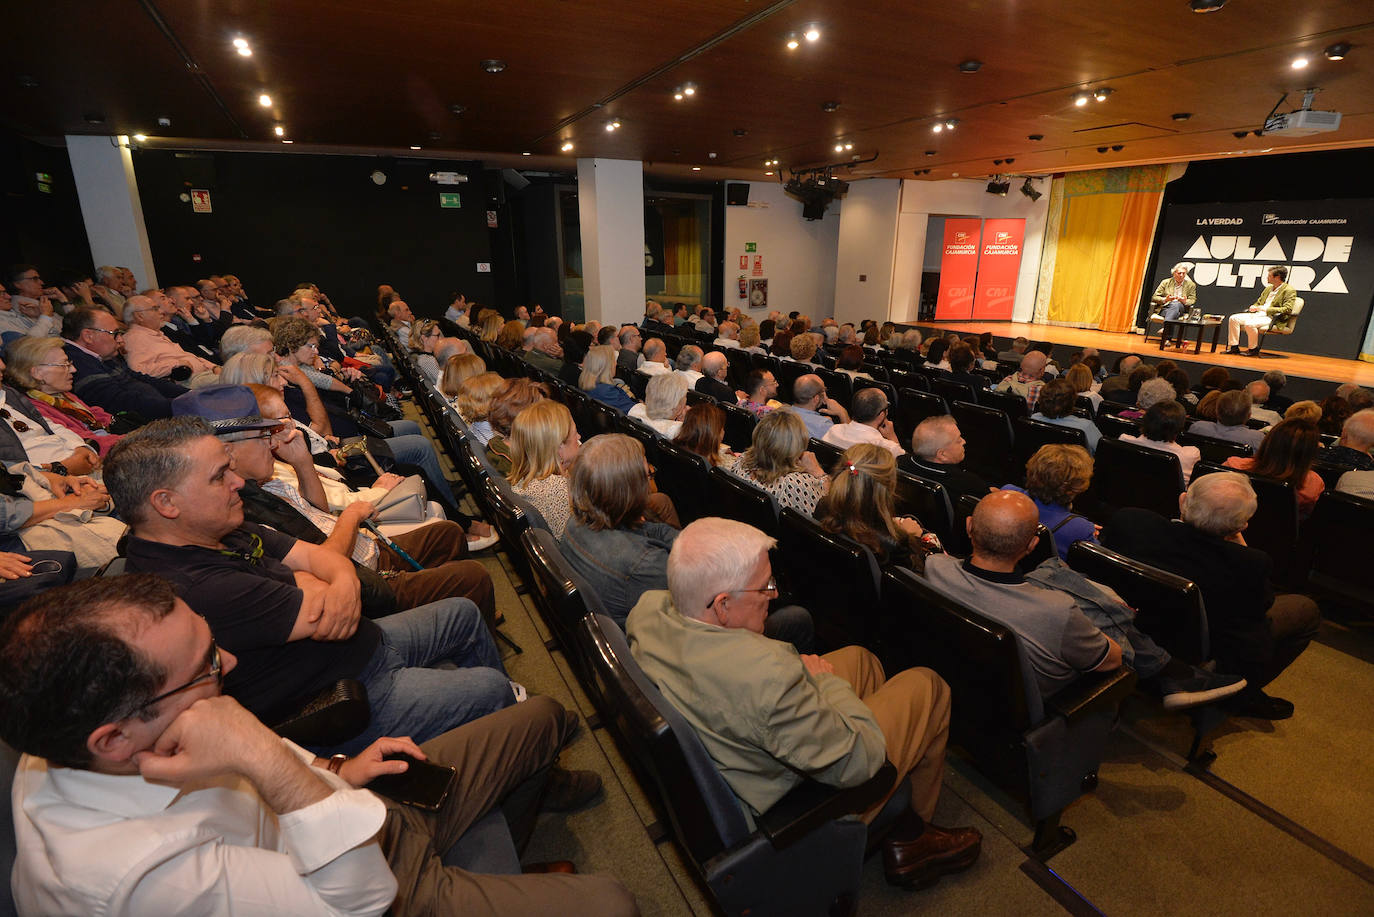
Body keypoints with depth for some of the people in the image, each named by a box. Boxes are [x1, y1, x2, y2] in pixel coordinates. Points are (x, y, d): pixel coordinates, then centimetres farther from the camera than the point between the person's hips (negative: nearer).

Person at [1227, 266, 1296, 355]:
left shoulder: (1289, 290, -4)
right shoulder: (1268, 288, 21)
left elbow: (1287, 309, -14)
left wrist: (1266, 309, -20)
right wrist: (1253, 307, 4)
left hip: (1271, 317, -8)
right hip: (1258, 314, 8)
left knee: (1249, 324, -36)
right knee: (1233, 318, -11)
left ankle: (1254, 349, -18)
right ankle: (1234, 347, -11)